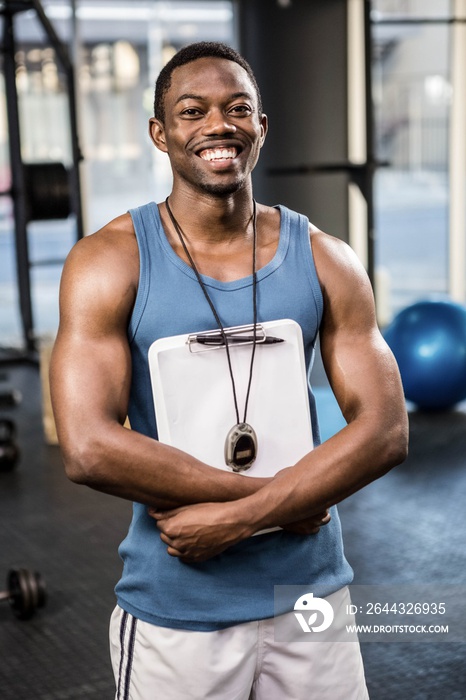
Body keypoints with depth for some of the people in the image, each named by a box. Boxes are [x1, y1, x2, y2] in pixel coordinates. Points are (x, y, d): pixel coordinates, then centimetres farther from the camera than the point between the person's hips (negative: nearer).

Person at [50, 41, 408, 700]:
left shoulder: (325, 260, 0)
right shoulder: (110, 261, -8)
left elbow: (385, 429, -6)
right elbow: (89, 447, -18)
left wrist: (235, 518, -16)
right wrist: (268, 495, -17)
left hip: (311, 594, 3)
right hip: (175, 613, -2)